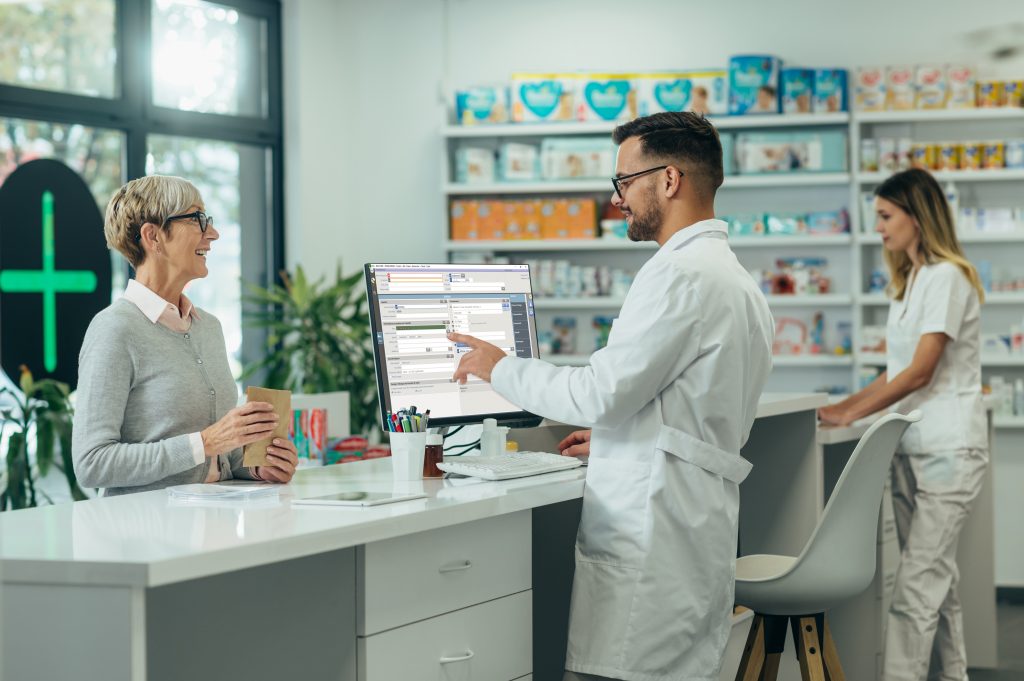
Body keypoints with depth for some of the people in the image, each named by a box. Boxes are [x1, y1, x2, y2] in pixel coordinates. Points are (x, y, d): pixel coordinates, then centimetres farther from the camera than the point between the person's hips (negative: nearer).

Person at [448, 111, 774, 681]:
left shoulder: (679, 275, -13)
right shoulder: (737, 280, 20)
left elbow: (600, 392, -16)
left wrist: (500, 368, -2)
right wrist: (615, 435, 29)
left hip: (651, 542, -11)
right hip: (699, 539, 11)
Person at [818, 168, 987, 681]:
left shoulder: (946, 278, -12)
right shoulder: (909, 280, 16)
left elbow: (921, 372, -17)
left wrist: (852, 414, -14)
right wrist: (845, 405, 6)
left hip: (948, 449, -9)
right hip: (910, 447, 9)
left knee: (916, 585, -12)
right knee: (936, 578, 12)